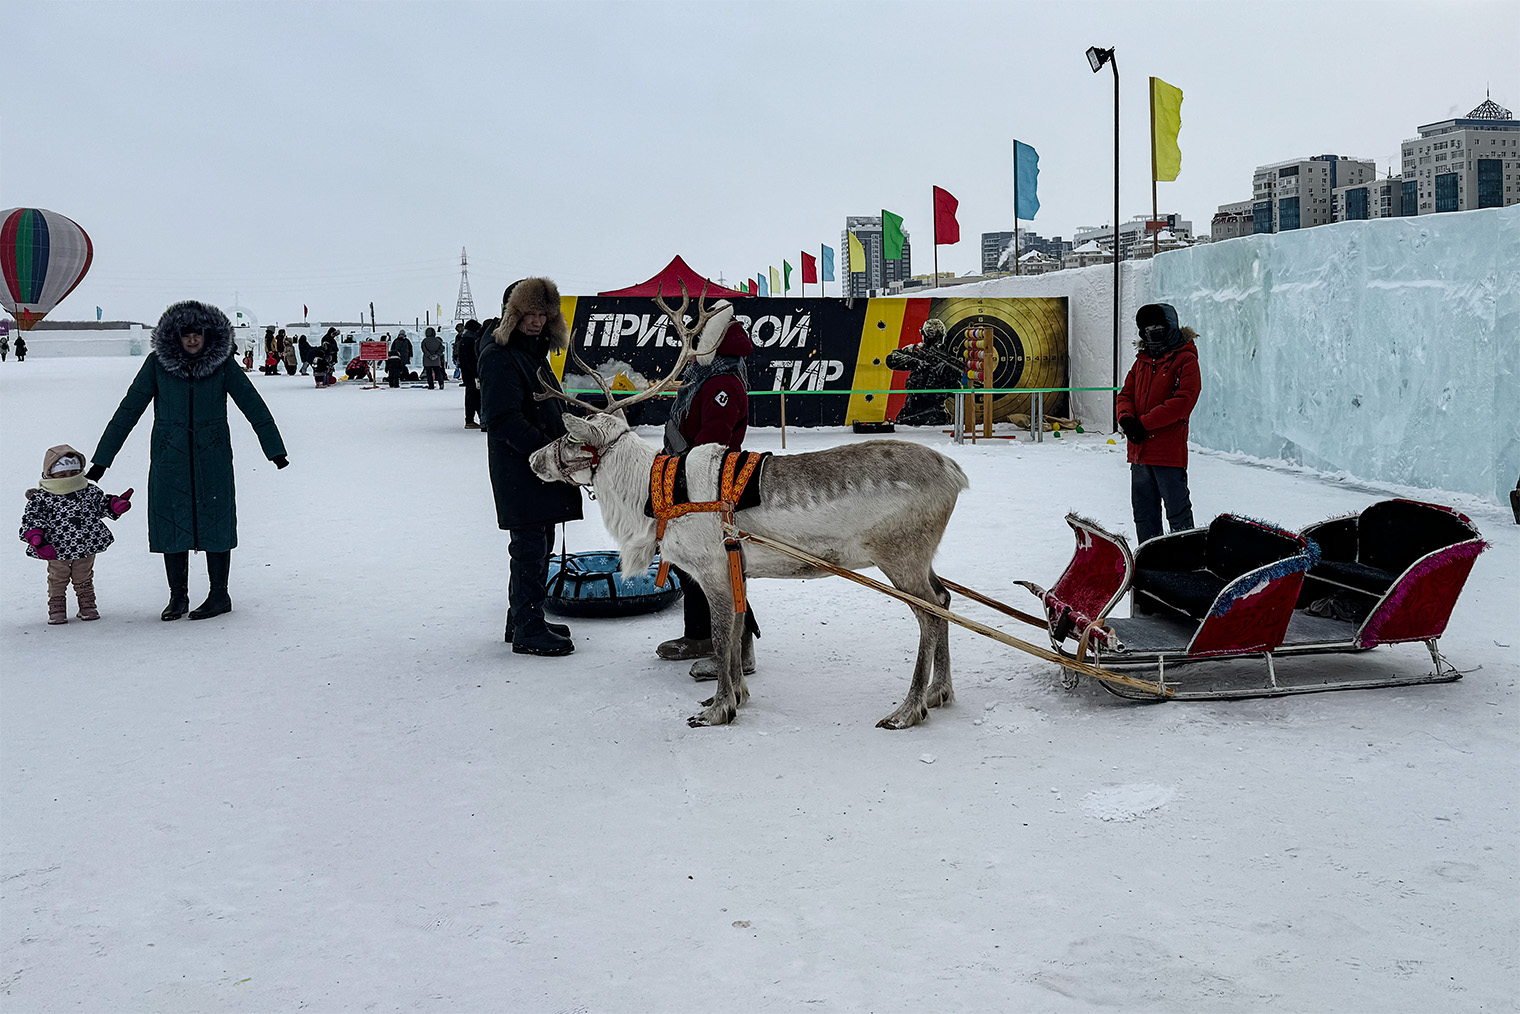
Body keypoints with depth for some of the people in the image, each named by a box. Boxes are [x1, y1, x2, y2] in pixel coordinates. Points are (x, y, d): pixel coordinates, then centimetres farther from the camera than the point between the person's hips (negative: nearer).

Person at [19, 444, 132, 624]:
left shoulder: (91, 491, 2)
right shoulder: (42, 498, -9)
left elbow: (101, 505, 16)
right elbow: (31, 518, -10)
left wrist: (115, 505, -2)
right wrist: (35, 537, -23)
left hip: (86, 547, 3)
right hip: (57, 549, -3)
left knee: (84, 578, 15)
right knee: (57, 579, 8)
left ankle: (87, 606, 27)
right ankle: (56, 608, 19)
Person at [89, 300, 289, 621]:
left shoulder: (221, 362, -4)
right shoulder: (158, 362, -3)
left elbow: (252, 404, 1)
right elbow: (129, 409, -1)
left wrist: (275, 448, -2)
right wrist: (101, 459, -2)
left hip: (212, 457, -1)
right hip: (169, 457, 1)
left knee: (215, 522, 3)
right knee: (172, 523, 4)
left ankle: (219, 595, 14)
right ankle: (178, 596, 17)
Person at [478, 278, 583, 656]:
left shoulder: (534, 353, 18)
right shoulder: (500, 357, -13)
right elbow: (504, 419, -21)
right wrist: (548, 450, -24)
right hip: (518, 472, -10)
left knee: (538, 546, 15)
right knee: (530, 547, -7)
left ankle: (524, 620, 25)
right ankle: (528, 630, -2)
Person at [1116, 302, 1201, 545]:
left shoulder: (1185, 359, -5)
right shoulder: (1142, 359, 17)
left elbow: (1183, 401, -16)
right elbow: (1126, 394, 16)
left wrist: (1144, 423, -18)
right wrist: (1126, 419, -7)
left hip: (1169, 450, -7)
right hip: (1139, 449, 7)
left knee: (1178, 511, -1)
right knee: (1143, 512, 13)